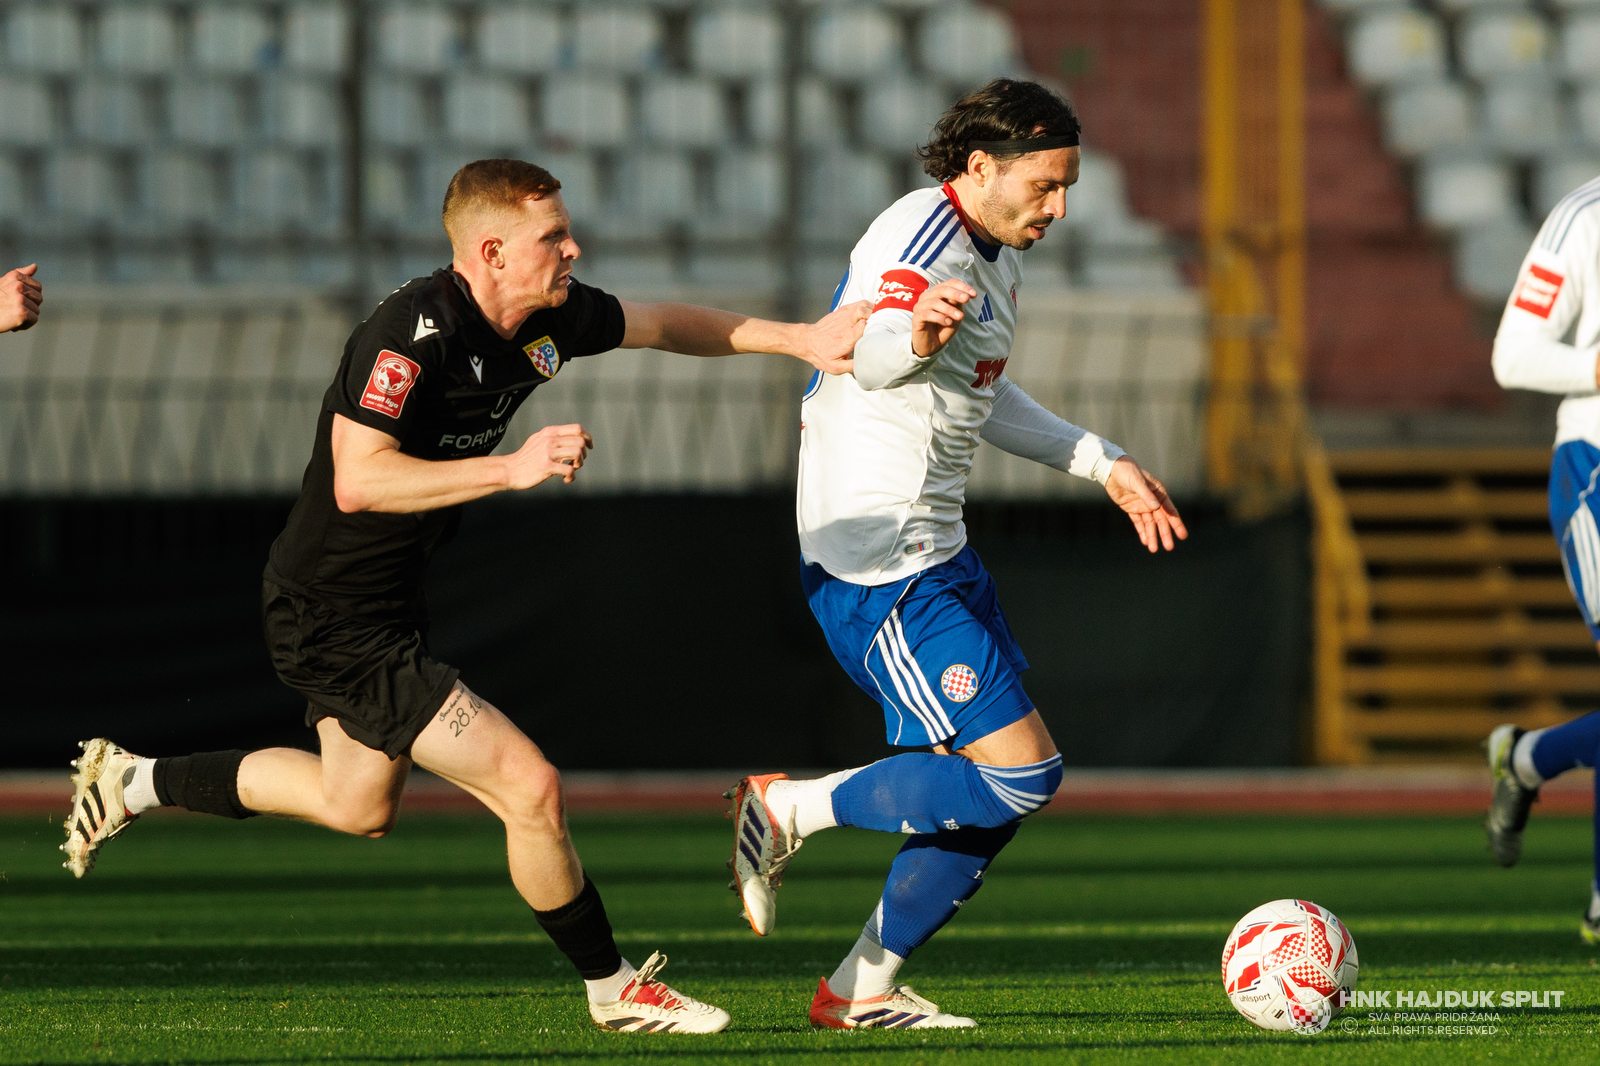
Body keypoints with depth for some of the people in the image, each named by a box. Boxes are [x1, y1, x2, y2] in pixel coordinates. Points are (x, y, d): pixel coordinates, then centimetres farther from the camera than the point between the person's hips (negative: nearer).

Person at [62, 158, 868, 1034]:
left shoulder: (552, 316, -2)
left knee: (358, 807, 29)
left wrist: (801, 338, 9)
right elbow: (358, 481, -35)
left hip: (393, 597, 10)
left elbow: (664, 324, 15)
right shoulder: (412, 330, -27)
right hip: (337, 622, -10)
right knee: (529, 789, -11)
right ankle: (615, 992, 7)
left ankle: (135, 782, 40)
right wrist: (514, 468, -40)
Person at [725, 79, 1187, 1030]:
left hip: (938, 553, 10)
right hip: (878, 566, -10)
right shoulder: (920, 239, -17)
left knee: (1004, 789, 10)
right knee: (1020, 772, -15)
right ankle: (788, 811, -2)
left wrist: (1105, 465, 31)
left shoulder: (1000, 255, 15)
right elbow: (871, 360, -38)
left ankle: (864, 989, 16)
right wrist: (912, 334, -61)